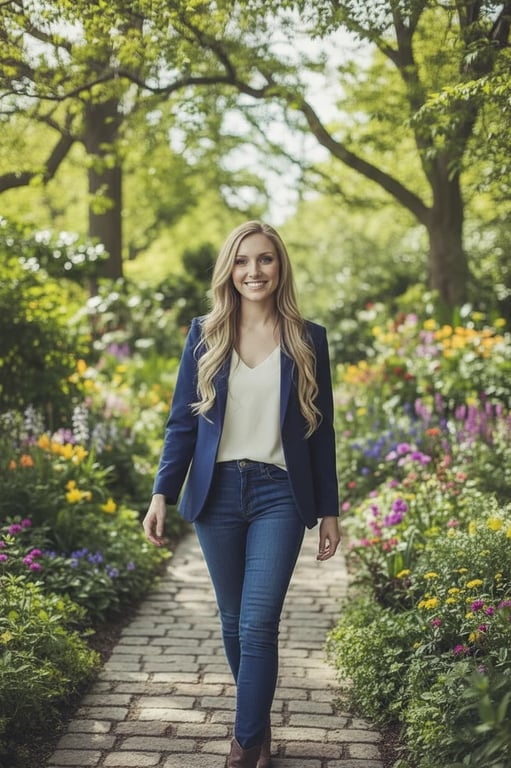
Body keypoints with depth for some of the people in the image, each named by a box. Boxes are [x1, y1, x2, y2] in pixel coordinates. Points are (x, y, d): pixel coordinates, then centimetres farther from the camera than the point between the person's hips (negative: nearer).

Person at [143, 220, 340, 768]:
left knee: (258, 625, -8)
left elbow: (321, 430, 5)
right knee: (234, 621, 11)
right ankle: (259, 721, 31)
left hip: (279, 496, -2)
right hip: (218, 494, 2)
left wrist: (329, 510, 5)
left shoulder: (307, 340, 2)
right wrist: (162, 493, -4)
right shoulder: (204, 335, 4)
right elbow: (182, 421, 5)